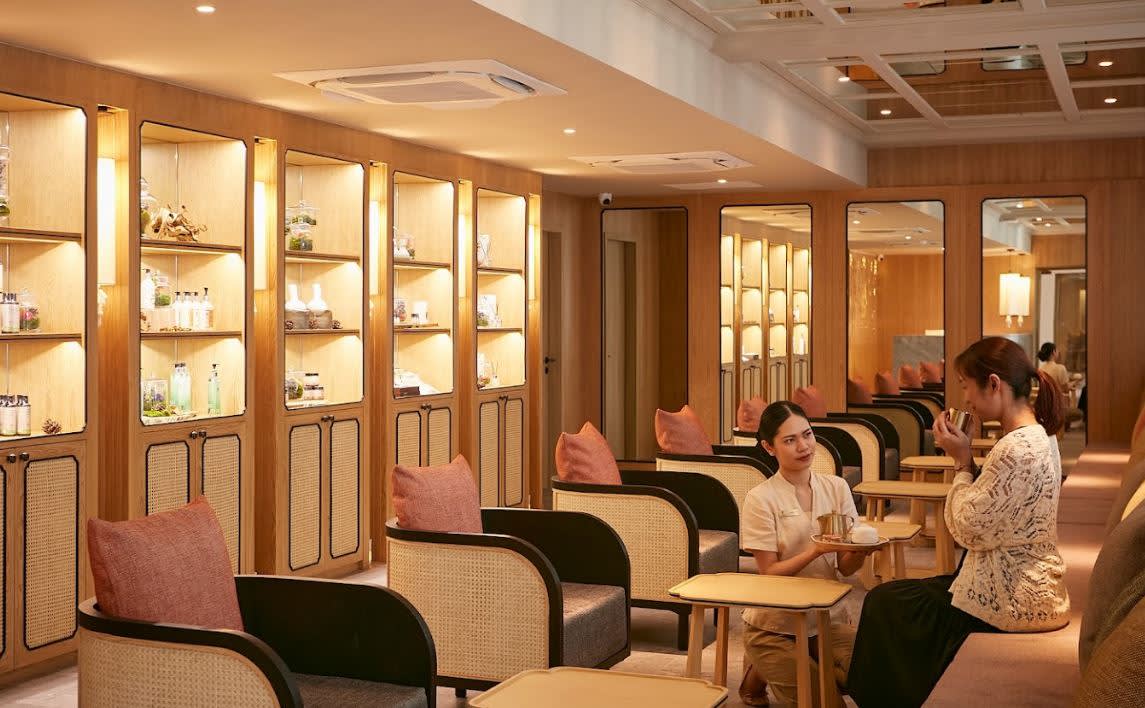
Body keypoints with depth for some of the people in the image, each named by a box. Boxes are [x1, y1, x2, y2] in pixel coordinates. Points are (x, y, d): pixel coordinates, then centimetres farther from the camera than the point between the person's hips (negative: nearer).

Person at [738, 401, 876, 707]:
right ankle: (758, 672, 13)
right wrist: (816, 551, -29)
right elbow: (770, 573, -15)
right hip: (774, 627, -4)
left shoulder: (836, 487, 0)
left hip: (824, 620, 4)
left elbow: (845, 568, -1)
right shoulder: (761, 499, -13)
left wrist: (859, 550, -24)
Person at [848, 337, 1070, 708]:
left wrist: (962, 461, -12)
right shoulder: (1039, 436, 7)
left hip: (1014, 601, -10)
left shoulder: (1016, 449, -25)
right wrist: (965, 458, -2)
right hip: (1033, 587, 10)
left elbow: (969, 530, -20)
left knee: (884, 603, 6)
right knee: (901, 595, 21)